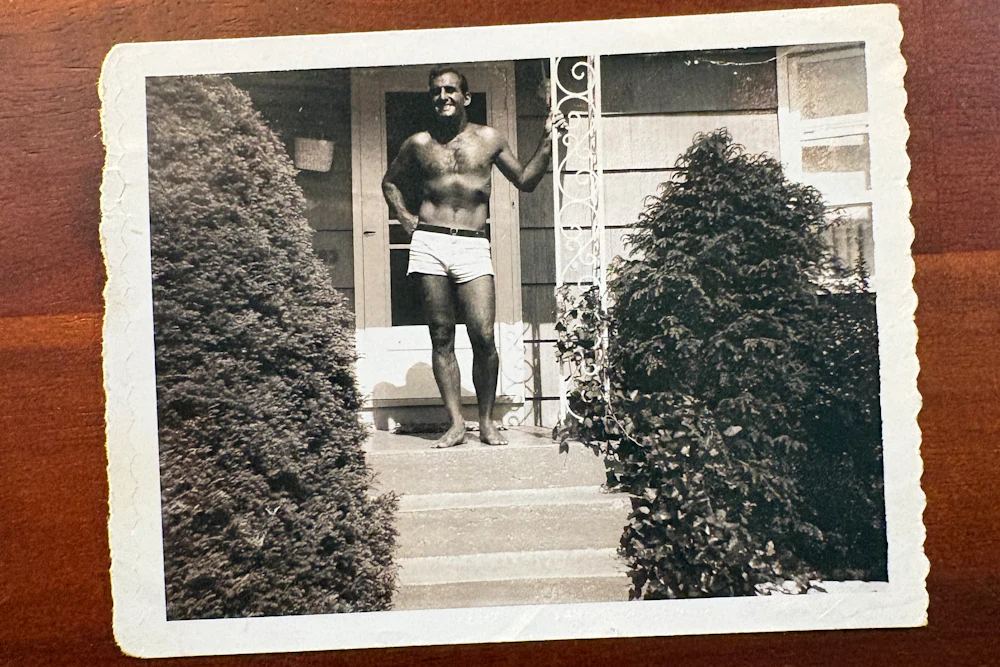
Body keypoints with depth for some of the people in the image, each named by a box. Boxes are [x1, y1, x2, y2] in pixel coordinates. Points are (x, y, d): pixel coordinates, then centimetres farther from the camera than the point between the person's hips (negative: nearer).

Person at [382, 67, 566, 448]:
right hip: (429, 244, 1)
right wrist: (405, 218, 13)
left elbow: (525, 181, 19)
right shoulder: (419, 144, 13)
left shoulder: (488, 139, 12)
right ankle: (456, 424, 7)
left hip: (473, 246, -1)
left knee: (483, 336, -10)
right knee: (441, 338, 1)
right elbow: (390, 182, 27)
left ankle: (487, 422, 5)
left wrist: (547, 142, 9)